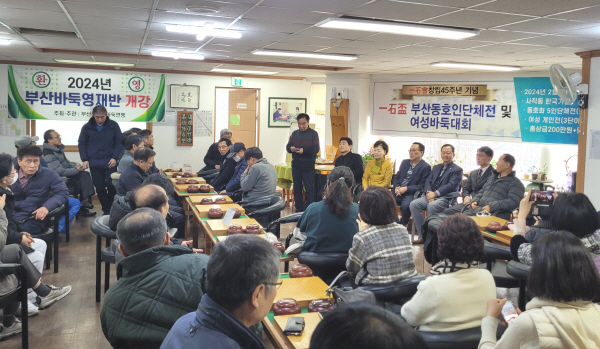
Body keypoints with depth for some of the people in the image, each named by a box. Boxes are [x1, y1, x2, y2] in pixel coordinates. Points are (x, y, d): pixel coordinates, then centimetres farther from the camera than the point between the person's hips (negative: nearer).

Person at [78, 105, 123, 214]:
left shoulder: (113, 125, -1)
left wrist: (115, 157, -9)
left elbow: (119, 142, 0)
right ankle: (106, 210, 15)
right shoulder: (87, 127, 2)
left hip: (110, 163, -2)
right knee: (99, 188, 5)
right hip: (94, 163, 2)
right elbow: (82, 144, 8)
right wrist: (85, 159, -2)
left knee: (111, 186, -3)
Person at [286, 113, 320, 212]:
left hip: (308, 167, -4)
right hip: (296, 166, 4)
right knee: (297, 188, 9)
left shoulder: (313, 134, 1)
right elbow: (288, 146, 9)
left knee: (309, 189, -3)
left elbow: (316, 149, -9)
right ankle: (299, 209, 18)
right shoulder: (294, 133, 13)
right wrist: (291, 148, -15)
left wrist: (304, 150, -24)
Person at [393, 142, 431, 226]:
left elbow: (422, 186, -5)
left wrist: (406, 188, -16)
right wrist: (396, 187, -3)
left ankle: (402, 226, -13)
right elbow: (396, 177, 19)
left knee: (405, 205, -35)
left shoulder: (425, 167, 0)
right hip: (398, 192, 5)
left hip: (411, 194, -5)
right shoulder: (405, 162, 18)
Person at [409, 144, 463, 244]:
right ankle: (422, 236, -15)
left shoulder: (457, 170, 5)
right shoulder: (436, 167, 25)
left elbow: (451, 185, -9)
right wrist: (428, 192, -8)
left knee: (431, 206, -36)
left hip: (446, 198, -6)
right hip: (431, 195, 6)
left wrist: (435, 193, -18)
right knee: (414, 204, -19)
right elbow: (428, 181, 15)